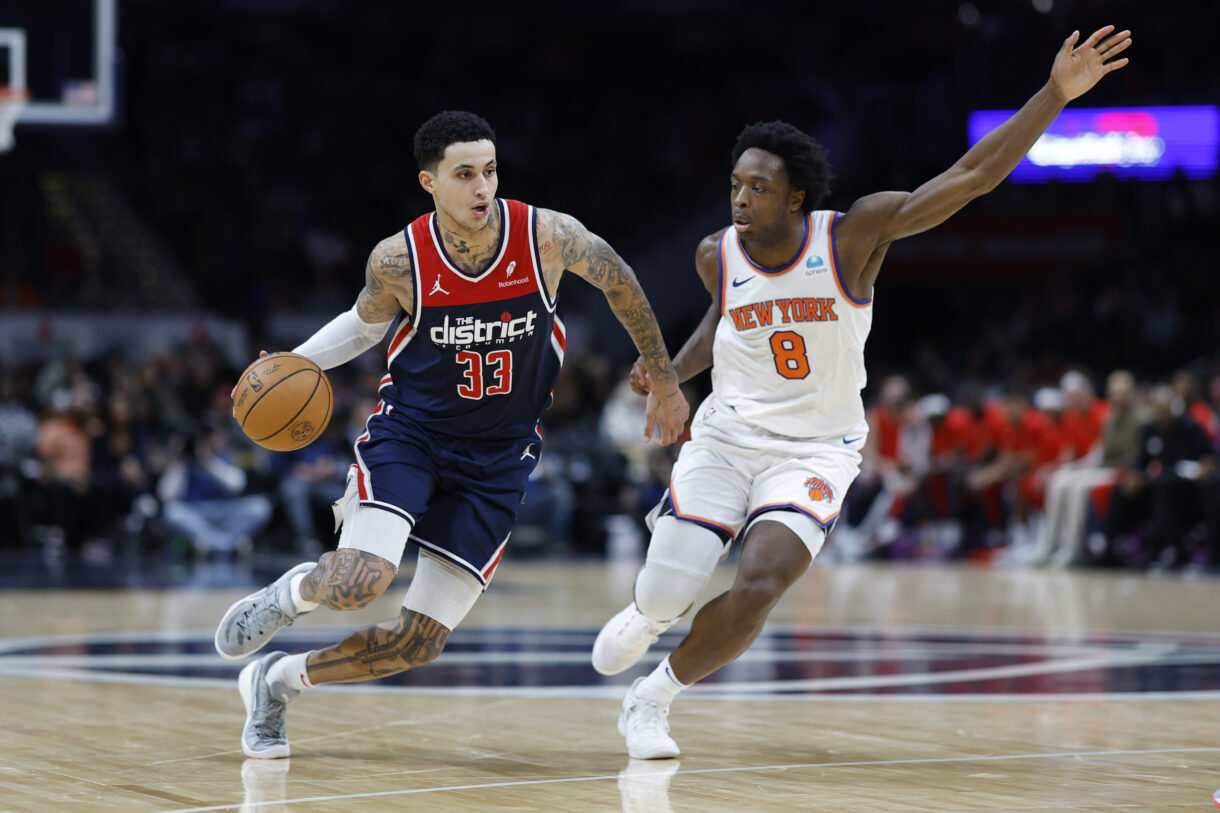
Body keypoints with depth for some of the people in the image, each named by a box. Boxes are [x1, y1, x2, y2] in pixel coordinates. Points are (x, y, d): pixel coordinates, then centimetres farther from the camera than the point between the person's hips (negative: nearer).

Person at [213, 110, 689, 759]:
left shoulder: (546, 236, -15)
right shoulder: (398, 261, -14)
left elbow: (620, 283, 5)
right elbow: (367, 321, 10)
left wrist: (664, 384, 13)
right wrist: (295, 364, -6)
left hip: (497, 458, 2)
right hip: (410, 431, -1)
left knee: (417, 644, -2)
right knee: (357, 585, -28)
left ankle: (277, 681, 23)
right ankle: (293, 591, 10)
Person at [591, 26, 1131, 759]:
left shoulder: (853, 235, -14)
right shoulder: (717, 256, -4)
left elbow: (973, 176, -19)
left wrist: (1056, 95, -26)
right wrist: (671, 369, 2)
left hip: (816, 449, -2)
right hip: (726, 437, 2)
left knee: (759, 588, -23)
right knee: (662, 595, -4)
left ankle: (654, 699, 3)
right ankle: (653, 614, 39)